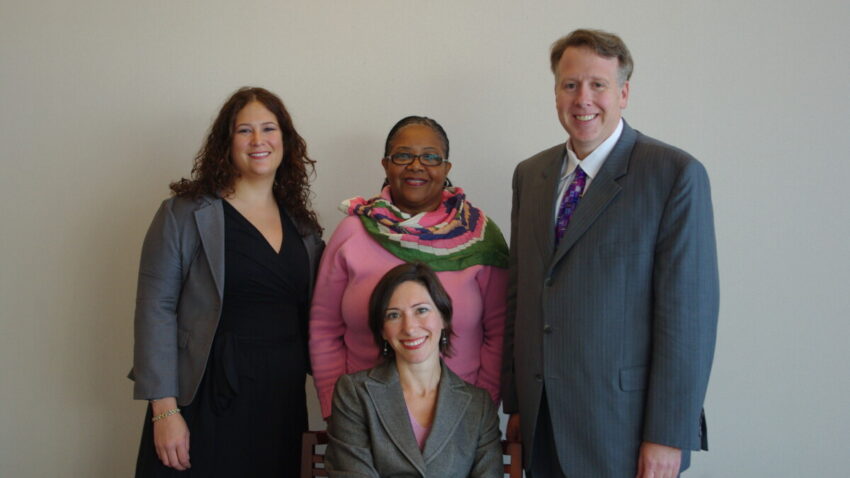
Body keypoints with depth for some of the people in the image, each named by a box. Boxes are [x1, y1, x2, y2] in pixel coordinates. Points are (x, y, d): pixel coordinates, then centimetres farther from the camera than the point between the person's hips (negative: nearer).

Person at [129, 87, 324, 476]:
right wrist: (164, 410, -15)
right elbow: (156, 310, -9)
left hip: (282, 403, 4)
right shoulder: (186, 214, -3)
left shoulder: (302, 225, 11)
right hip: (207, 399, -4)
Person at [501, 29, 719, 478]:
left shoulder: (676, 174, -9)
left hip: (623, 423, -5)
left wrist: (668, 436, -15)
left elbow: (688, 312, -12)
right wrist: (515, 402, 9)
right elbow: (519, 291, 11)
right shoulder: (529, 175, 9)